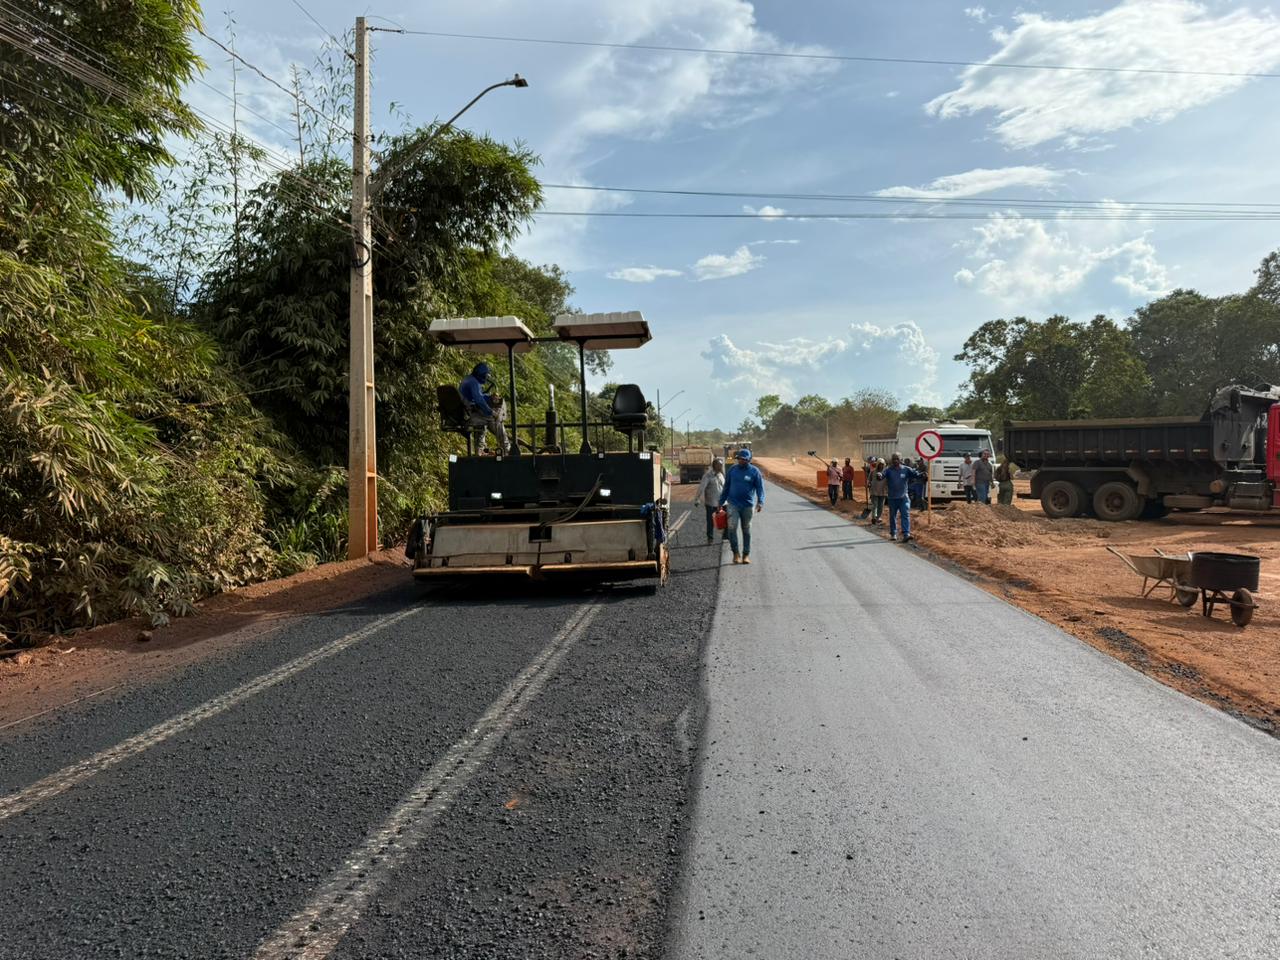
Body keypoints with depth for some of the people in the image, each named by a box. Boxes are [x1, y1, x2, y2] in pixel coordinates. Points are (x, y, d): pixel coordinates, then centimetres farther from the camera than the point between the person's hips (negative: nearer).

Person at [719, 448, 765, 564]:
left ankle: (746, 554, 20)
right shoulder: (732, 470, 3)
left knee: (746, 530, 9)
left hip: (747, 505, -1)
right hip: (733, 504, 1)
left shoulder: (755, 471, -4)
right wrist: (721, 502, 11)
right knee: (732, 527, -14)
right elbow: (726, 487, 11)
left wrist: (760, 502, -21)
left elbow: (760, 488, -6)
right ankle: (736, 553, -2)